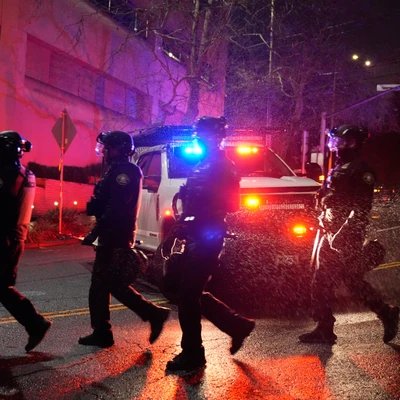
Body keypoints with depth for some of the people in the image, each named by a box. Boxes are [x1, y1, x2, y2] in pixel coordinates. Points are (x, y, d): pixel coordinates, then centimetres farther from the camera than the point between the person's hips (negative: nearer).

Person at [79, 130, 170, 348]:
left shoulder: (126, 172, -14)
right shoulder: (116, 171, 19)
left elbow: (116, 208, -23)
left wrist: (94, 232, -21)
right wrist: (99, 232, 9)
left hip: (118, 238, -10)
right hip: (111, 237, 10)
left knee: (115, 283, -7)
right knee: (100, 284, 11)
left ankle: (155, 314, 1)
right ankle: (101, 332, 16)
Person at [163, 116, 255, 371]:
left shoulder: (223, 166, -10)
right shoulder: (204, 166, 18)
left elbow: (231, 204, -18)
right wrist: (179, 229, 14)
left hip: (208, 238, -10)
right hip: (197, 238, 10)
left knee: (188, 295, -4)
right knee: (191, 293, 15)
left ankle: (192, 355, 9)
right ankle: (238, 325, 26)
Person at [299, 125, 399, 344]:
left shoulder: (361, 170, -13)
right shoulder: (339, 169, 17)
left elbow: (361, 208, -20)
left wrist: (342, 234, -25)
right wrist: (324, 227, 20)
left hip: (348, 237, -9)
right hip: (330, 235, 9)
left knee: (353, 280, -3)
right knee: (322, 284, 10)